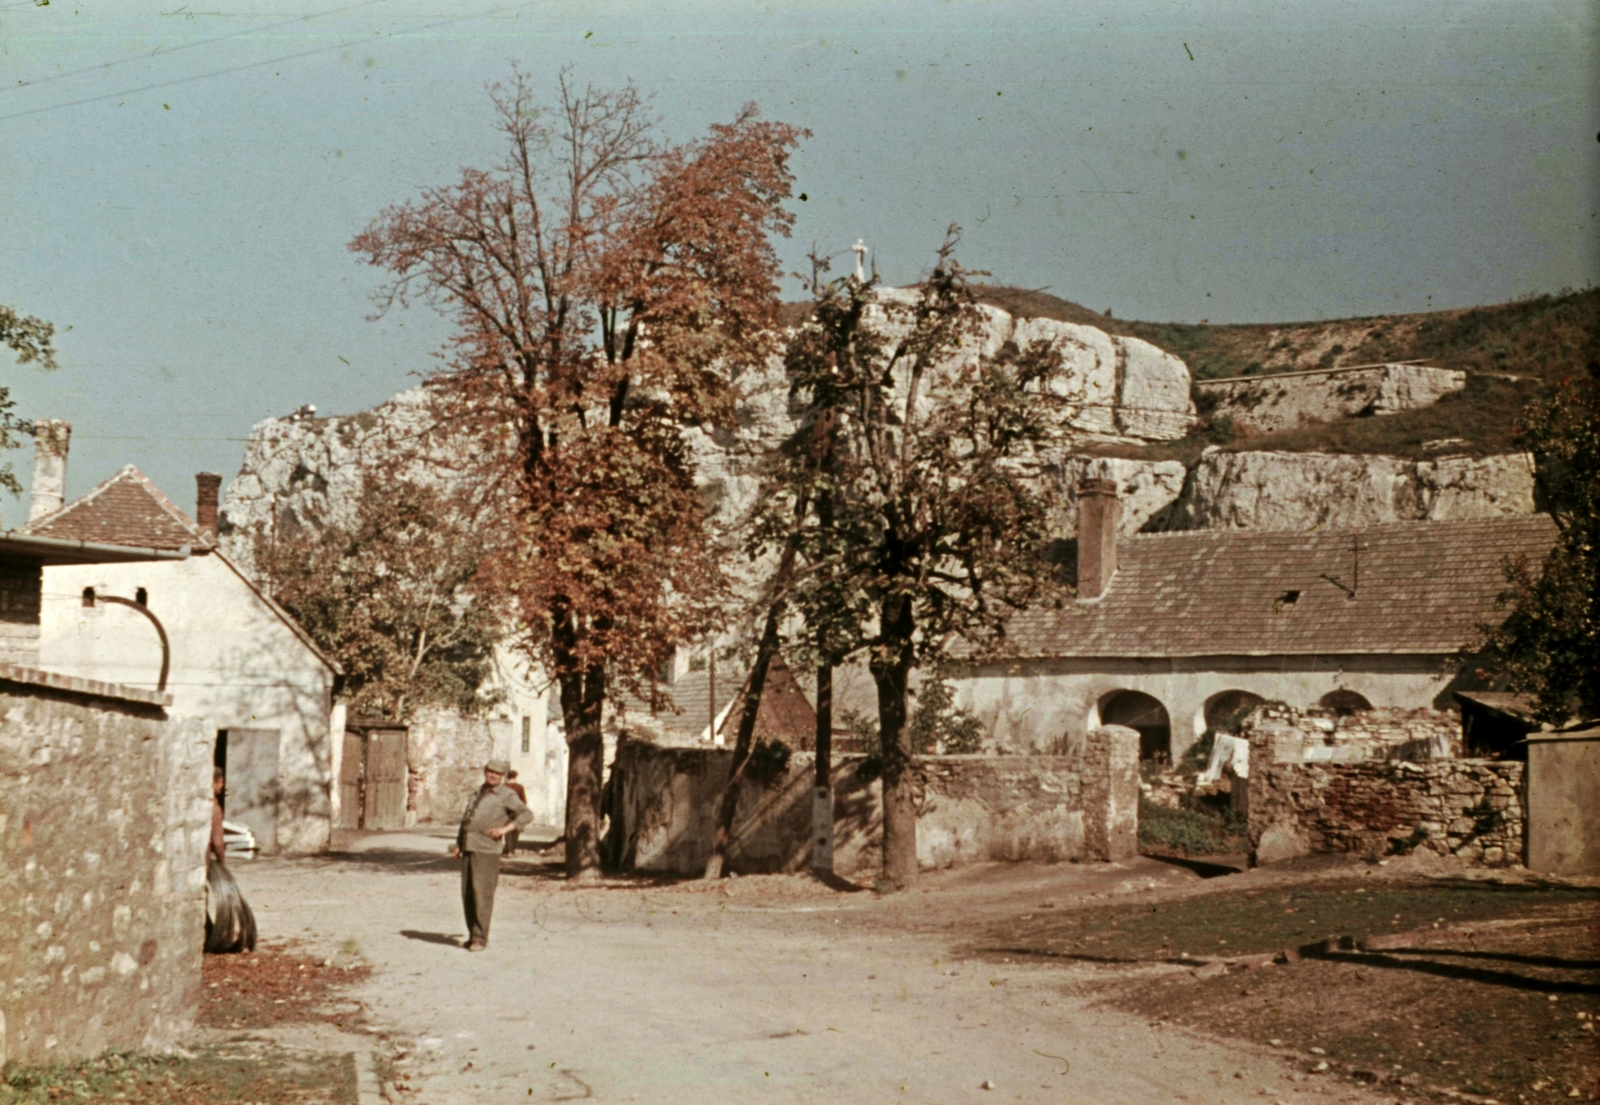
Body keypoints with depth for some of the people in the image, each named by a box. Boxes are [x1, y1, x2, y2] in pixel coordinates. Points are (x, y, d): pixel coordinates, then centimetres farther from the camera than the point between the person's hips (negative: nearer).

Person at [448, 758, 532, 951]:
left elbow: (526, 814, -9)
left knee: (482, 894, -11)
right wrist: (458, 844, 16)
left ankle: (480, 938, -10)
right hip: (468, 849, 7)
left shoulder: (507, 795, 1)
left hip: (487, 850, -7)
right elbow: (466, 819, 26)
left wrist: (505, 828, -18)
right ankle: (472, 935, 14)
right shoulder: (477, 794, 22)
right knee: (467, 895, 6)